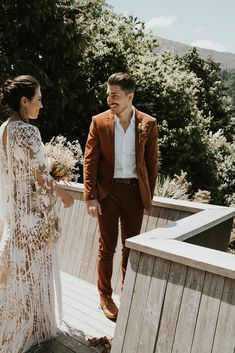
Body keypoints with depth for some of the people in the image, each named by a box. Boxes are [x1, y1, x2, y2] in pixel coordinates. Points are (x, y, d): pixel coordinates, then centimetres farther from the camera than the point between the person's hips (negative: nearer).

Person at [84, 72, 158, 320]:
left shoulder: (148, 124, -2)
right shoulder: (99, 122, -3)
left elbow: (152, 162, 5)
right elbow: (90, 161, -4)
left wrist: (149, 194, 4)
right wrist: (90, 197, -9)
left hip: (134, 190, 1)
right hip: (107, 190, -1)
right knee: (107, 246, 8)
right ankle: (105, 296, 24)